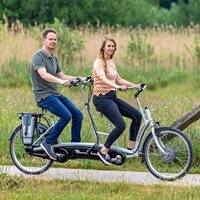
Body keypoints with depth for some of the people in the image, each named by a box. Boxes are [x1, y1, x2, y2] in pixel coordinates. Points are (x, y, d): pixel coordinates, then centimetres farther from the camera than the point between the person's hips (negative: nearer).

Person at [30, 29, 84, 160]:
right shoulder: (38, 56, -12)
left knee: (78, 115, -2)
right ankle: (48, 143, -13)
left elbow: (62, 76, 20)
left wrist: (79, 79, 6)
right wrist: (61, 81, -41)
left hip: (56, 94, 9)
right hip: (43, 95, -8)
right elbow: (44, 75, -27)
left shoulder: (54, 58, 16)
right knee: (66, 115, -25)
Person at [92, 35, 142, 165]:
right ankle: (104, 151, -8)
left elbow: (118, 79, 22)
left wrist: (135, 86, 13)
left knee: (137, 115, -1)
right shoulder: (99, 62, -11)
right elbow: (103, 80, -28)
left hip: (112, 97, 9)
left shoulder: (111, 62, 16)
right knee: (121, 125, -22)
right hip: (102, 98, -9)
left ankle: (131, 147, 8)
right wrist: (119, 87, -43)